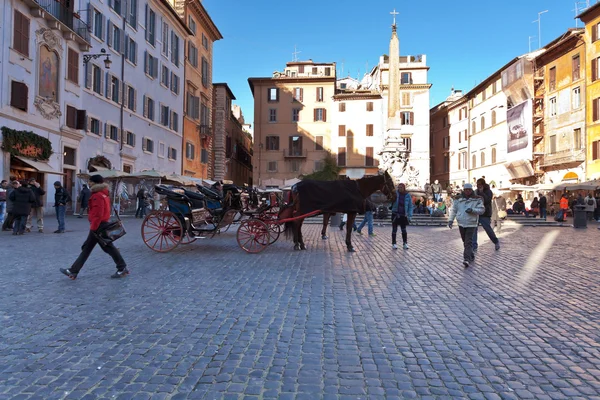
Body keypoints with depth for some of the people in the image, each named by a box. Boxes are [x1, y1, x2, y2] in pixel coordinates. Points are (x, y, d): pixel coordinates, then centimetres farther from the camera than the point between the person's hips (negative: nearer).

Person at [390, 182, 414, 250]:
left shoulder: (407, 196, 0)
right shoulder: (395, 194, -2)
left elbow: (410, 206, 2)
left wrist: (410, 216, -4)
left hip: (403, 215, 1)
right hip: (395, 214, -1)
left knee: (404, 230, 6)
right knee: (394, 230, 5)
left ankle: (405, 243, 17)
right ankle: (394, 243, 13)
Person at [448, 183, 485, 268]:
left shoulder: (477, 199, -1)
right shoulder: (458, 199, 5)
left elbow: (482, 210, -4)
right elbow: (453, 210, 7)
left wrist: (472, 210, -20)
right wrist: (450, 219, -1)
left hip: (471, 224, -3)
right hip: (461, 224, 4)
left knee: (468, 242, -12)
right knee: (465, 242, 13)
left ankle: (467, 259, -18)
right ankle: (471, 256, 30)